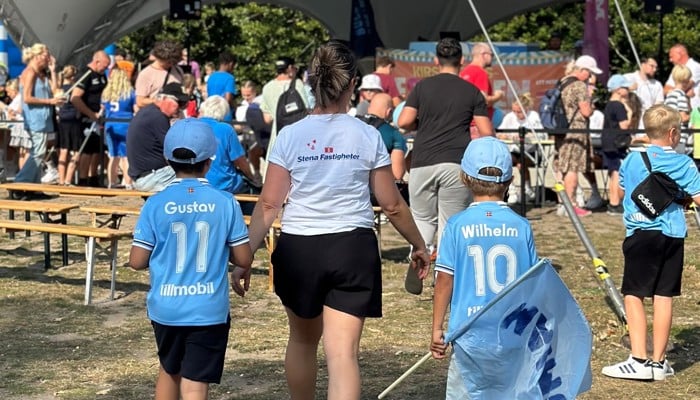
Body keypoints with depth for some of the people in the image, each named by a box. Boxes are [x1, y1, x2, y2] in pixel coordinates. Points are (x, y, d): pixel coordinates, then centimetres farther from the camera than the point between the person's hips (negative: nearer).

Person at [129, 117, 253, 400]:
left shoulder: (156, 204, -5)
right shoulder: (225, 203, -6)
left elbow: (136, 261, -4)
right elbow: (244, 259, -3)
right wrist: (240, 272, 20)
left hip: (166, 307, 2)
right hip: (209, 310, -2)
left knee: (169, 370, 25)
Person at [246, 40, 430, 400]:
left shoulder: (291, 136, -2)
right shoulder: (367, 137, -1)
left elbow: (268, 204, -5)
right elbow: (391, 204, 4)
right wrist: (419, 245, 17)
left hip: (298, 249, 1)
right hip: (354, 248, -1)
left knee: (303, 340, 24)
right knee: (343, 352, -4)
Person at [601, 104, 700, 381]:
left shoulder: (632, 160, 3)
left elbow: (619, 193, 17)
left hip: (640, 234, -1)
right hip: (672, 235, 1)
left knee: (633, 295, 1)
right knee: (664, 296, 5)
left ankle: (639, 360, -8)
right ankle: (658, 362, 9)